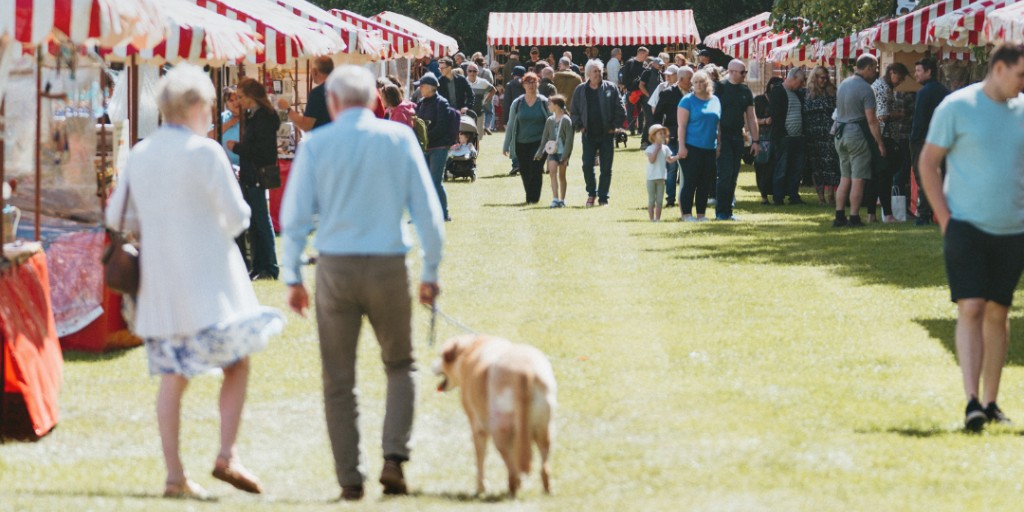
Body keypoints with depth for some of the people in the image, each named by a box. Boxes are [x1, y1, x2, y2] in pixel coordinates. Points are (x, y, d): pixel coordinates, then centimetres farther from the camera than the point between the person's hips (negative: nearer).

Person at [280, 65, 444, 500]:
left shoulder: (316, 144, 1)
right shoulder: (400, 138, 2)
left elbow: (295, 216, 0)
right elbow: (427, 210, 1)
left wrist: (293, 278, 6)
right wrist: (430, 272, 7)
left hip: (335, 268, 0)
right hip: (388, 267, 0)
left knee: (339, 381, 8)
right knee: (399, 365, 17)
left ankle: (350, 479, 7)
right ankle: (394, 456, -2)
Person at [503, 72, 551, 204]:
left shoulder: (544, 102, 0)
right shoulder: (517, 103, 5)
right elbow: (511, 125, 9)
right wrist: (506, 145, 7)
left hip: (539, 142, -3)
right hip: (521, 143, 3)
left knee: (535, 170, -11)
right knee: (524, 171, 5)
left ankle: (533, 198, -4)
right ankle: (530, 197, 20)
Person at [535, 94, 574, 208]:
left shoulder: (566, 120, -7)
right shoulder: (550, 120, 7)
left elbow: (569, 139, -10)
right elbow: (545, 137, 11)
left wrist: (566, 155, -15)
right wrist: (540, 152, 6)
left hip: (562, 152, -3)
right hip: (552, 151, 3)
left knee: (561, 175, 7)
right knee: (552, 172, -13)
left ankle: (562, 200, 16)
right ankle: (555, 199, -19)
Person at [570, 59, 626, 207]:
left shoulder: (611, 88, 0)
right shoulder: (580, 90, 4)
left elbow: (620, 111, 3)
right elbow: (573, 111, 12)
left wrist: (614, 126, -3)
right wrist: (579, 126, 1)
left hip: (607, 134, -1)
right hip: (589, 135, 1)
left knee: (606, 168, 1)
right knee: (587, 165, -6)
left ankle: (603, 198, 10)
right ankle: (591, 193, 15)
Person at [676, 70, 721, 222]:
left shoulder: (715, 101, 11)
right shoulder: (688, 100, -4)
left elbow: (718, 124, 16)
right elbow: (682, 125, -8)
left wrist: (719, 145, 12)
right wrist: (682, 146, -14)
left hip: (710, 148, 5)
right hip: (692, 147, -5)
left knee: (704, 183, 8)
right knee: (690, 182, -4)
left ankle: (701, 214, 14)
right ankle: (687, 214, 0)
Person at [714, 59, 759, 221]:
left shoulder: (745, 91, 11)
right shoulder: (720, 88, -6)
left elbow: (751, 117, 15)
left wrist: (755, 140, 10)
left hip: (737, 137, 6)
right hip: (723, 136, -6)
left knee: (733, 176, 6)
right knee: (725, 173, -11)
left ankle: (728, 210, 12)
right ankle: (721, 212, -6)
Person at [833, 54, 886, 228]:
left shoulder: (843, 85, 11)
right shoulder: (865, 89, -13)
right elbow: (871, 120, -15)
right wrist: (880, 143, -10)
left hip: (841, 134, 8)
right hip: (858, 134, -8)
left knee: (844, 178, 12)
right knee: (858, 179, -3)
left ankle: (839, 216, 9)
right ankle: (854, 218, -4)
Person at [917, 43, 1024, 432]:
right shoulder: (957, 107, -5)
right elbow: (928, 162, -2)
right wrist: (944, 218, -8)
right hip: (966, 225, -4)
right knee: (971, 308, -12)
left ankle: (990, 402, 16)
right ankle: (971, 402, -15)